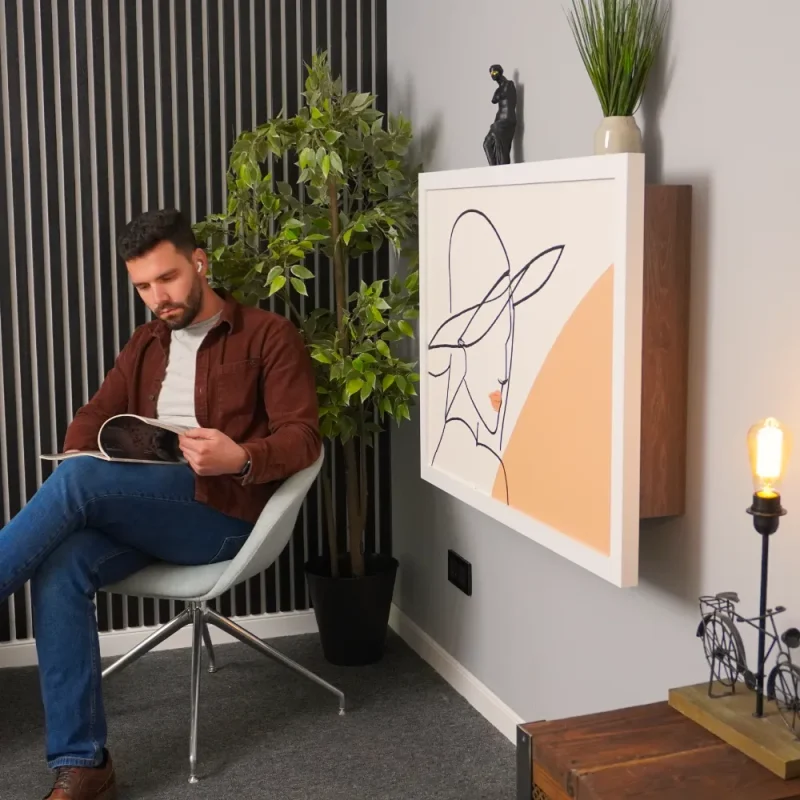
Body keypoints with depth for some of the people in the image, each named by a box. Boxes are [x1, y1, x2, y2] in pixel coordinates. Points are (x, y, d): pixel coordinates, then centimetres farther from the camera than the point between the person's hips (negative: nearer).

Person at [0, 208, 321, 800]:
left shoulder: (269, 336, 2)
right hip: (137, 510, 6)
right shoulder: (147, 344, 22)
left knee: (79, 480, -30)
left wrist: (240, 459, -27)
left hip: (221, 513, -5)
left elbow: (303, 438, -6)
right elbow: (97, 415, 19)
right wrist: (74, 461, -6)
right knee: (60, 567, -27)